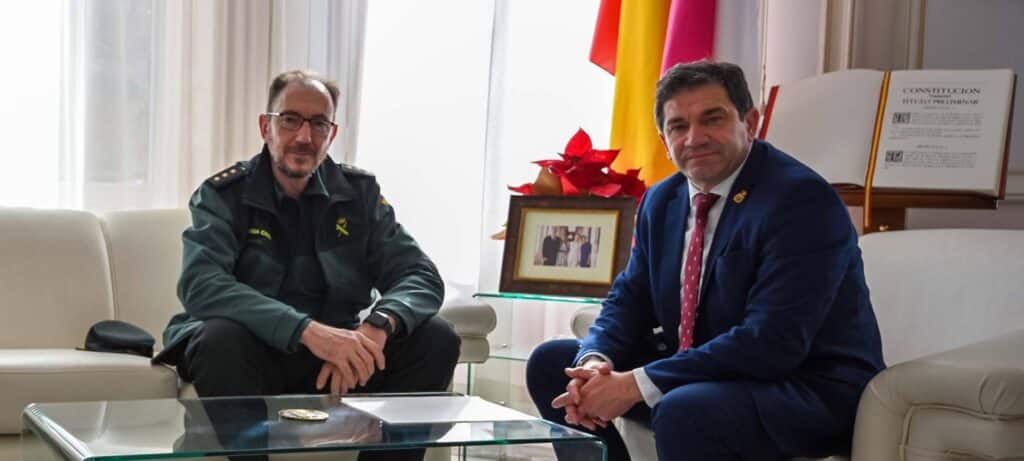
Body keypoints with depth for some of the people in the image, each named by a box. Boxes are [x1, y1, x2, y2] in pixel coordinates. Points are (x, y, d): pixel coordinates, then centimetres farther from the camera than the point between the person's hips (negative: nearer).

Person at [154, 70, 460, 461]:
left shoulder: (360, 193, 4)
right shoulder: (224, 195, -6)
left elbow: (421, 276, -4)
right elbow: (200, 285, -24)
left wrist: (377, 326, -28)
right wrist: (307, 330, -37)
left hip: (337, 351, 3)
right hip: (256, 353, -3)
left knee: (435, 338, -16)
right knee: (221, 338, -35)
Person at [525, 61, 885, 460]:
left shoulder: (802, 199, -19)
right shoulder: (661, 201, 8)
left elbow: (771, 342, -27)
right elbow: (629, 298, 11)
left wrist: (637, 383, -27)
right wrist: (595, 362, -13)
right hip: (699, 374, 8)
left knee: (683, 411, -37)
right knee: (551, 363, 6)